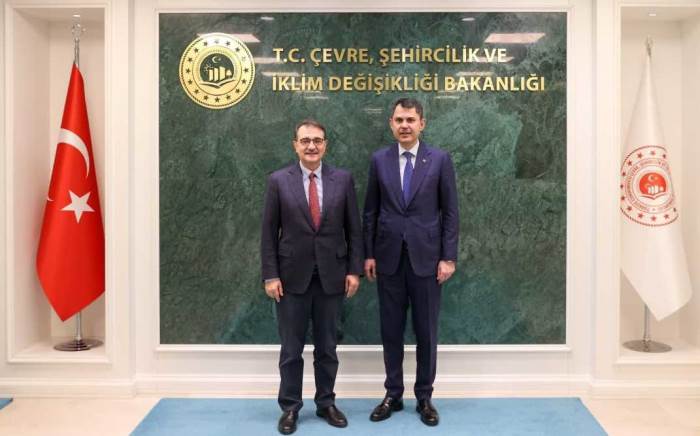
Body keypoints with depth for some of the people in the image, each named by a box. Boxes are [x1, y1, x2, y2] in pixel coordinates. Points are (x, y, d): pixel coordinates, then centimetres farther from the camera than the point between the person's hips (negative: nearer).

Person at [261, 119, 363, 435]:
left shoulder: (343, 179, 1)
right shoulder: (278, 181, -1)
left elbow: (354, 229, 3)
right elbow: (269, 232, -1)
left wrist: (354, 270, -2)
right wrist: (270, 275, -6)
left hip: (331, 275, 1)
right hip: (292, 276, -1)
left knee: (327, 346, 12)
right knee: (291, 348, 8)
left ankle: (326, 403, 29)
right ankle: (290, 407, 24)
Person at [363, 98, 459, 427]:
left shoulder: (440, 159, -1)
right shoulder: (379, 159, 4)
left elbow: (450, 212, -1)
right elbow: (370, 211, 6)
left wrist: (449, 257, -6)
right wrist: (368, 254, 3)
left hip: (426, 257, -1)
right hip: (388, 258, 2)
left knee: (426, 331, 7)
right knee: (391, 330, 10)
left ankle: (424, 397, 23)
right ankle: (393, 395, 25)